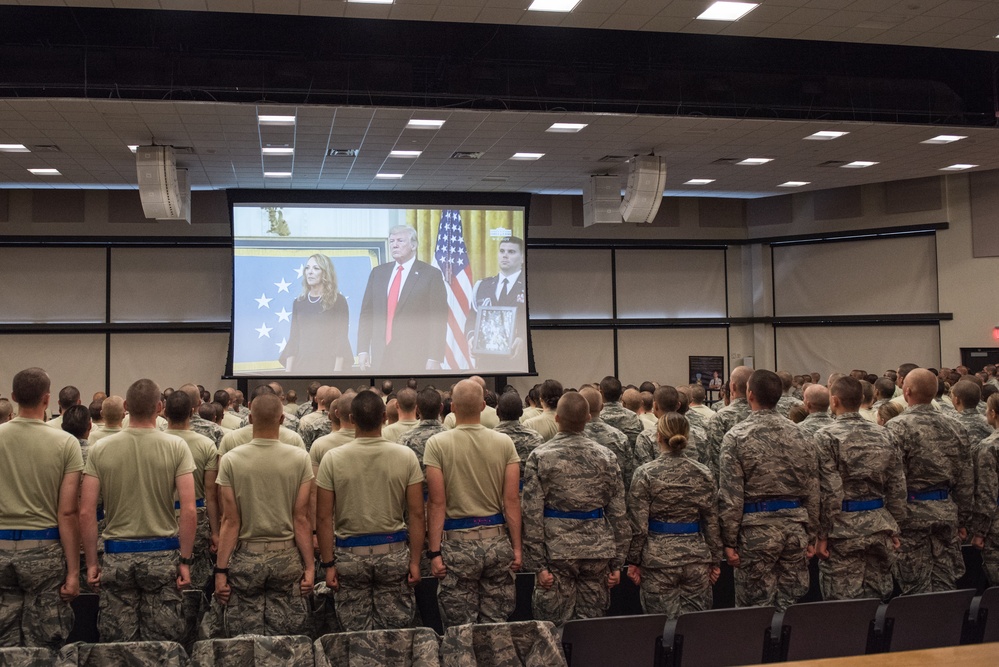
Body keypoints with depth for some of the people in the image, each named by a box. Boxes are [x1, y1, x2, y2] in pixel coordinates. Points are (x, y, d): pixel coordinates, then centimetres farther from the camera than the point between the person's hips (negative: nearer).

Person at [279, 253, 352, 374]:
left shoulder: (338, 300, -1)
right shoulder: (298, 302, 10)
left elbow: (341, 338, -6)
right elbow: (293, 338, 9)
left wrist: (337, 371, -14)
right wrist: (288, 371, 2)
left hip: (328, 364, -3)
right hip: (302, 364, 3)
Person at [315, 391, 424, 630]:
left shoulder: (332, 458, -7)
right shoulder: (406, 456, -6)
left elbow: (323, 517, -5)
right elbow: (416, 514, -5)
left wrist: (328, 564, 2)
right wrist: (415, 561, 3)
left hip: (350, 554, 0)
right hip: (393, 552, 0)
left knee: (356, 635, 11)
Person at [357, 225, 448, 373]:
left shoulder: (431, 274, -2)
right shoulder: (378, 272, 13)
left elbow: (438, 320, -5)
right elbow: (366, 313, 12)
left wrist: (434, 359, -12)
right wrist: (362, 350, 3)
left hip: (415, 359, -4)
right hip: (380, 357, 4)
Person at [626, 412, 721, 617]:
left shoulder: (645, 474, -8)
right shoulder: (703, 473, 2)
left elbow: (638, 526, -7)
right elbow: (712, 523, 6)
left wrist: (634, 561, 2)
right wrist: (715, 560, 14)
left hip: (658, 560, -3)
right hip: (696, 558, 3)